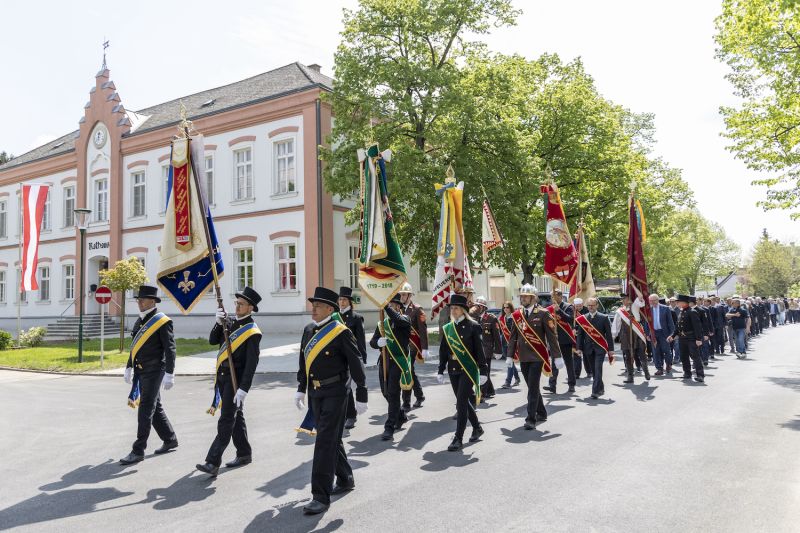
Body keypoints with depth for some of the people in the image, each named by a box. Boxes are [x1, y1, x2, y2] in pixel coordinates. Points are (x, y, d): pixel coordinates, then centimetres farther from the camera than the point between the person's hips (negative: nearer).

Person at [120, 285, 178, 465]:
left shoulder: (162, 322, -11)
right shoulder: (139, 321, 13)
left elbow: (170, 349, -15)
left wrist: (169, 374, -20)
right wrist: (129, 368, 21)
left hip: (153, 372, -8)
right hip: (140, 372, 8)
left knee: (146, 409, -6)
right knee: (155, 408, 15)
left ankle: (138, 451, 0)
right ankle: (170, 440, 28)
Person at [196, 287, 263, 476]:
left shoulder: (252, 332, -14)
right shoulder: (230, 322, 10)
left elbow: (251, 364, -18)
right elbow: (213, 341, 5)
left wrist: (243, 389, -23)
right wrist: (219, 323, -11)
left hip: (236, 379, -8)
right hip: (223, 376, 8)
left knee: (226, 420, -8)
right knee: (236, 417, 16)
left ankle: (213, 463, -8)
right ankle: (244, 454, 27)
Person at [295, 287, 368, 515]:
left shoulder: (341, 333, -14)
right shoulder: (308, 330, 7)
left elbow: (356, 365, -11)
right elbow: (304, 361, 17)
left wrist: (361, 397, -10)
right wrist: (301, 389, 16)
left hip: (335, 393, -7)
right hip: (316, 392, 7)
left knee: (325, 441, -8)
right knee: (332, 438, 18)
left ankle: (321, 496, -2)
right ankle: (345, 480, 36)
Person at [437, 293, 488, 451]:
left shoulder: (473, 326, -5)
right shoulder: (447, 328, 8)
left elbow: (479, 350, -6)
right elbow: (443, 351, 11)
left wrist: (483, 371, -8)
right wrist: (441, 371, 8)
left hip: (468, 369, -5)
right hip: (453, 371, 5)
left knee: (461, 402, -10)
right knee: (464, 401, 13)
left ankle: (458, 438, -4)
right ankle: (477, 427, 34)